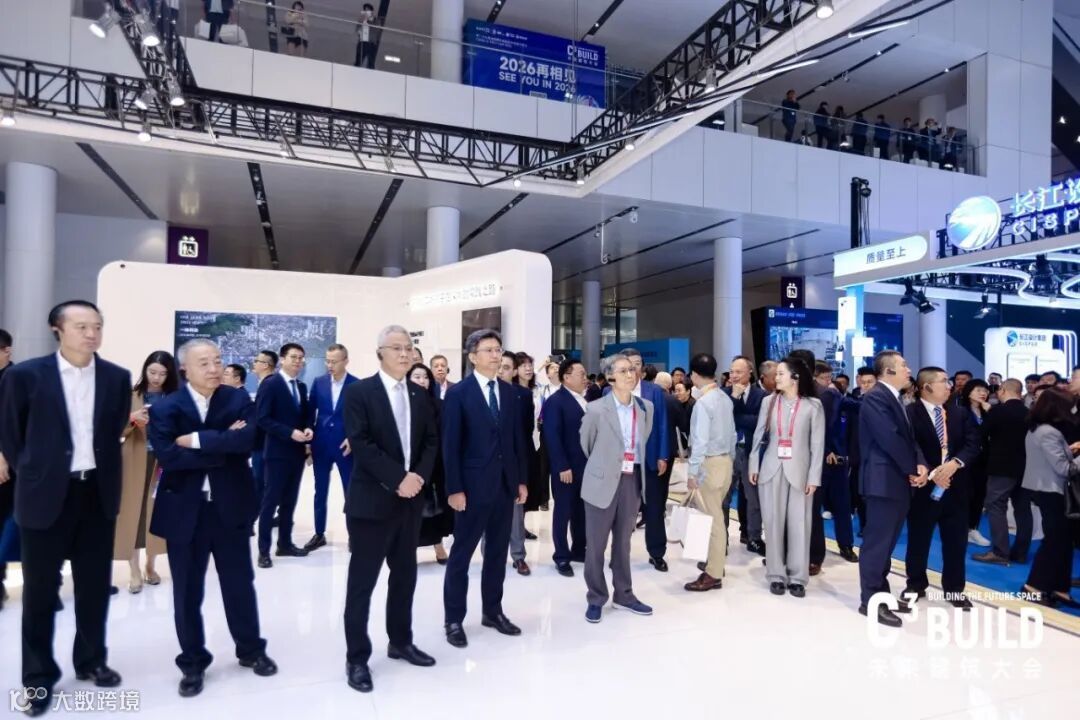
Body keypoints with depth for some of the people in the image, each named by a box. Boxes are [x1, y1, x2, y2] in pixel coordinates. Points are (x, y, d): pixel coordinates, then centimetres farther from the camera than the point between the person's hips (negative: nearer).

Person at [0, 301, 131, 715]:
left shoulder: (117, 378, -1)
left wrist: (102, 472, 10)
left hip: (98, 493, 3)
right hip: (45, 495, -2)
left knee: (95, 584, 13)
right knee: (40, 588, 10)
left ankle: (91, 660, 31)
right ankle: (39, 676, 26)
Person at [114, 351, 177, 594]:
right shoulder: (132, 395, 0)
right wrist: (132, 419, -22)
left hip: (163, 462, 1)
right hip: (135, 462, -1)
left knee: (157, 513, 7)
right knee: (132, 512, 1)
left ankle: (150, 565, 23)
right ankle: (135, 571, 9)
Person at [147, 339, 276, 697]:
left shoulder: (238, 399, -1)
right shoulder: (165, 408, -4)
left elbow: (247, 440, -19)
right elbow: (168, 455, -19)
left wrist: (197, 440, -19)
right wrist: (223, 446, -18)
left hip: (230, 507, 1)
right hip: (184, 511, 0)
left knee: (240, 584, 13)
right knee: (187, 592, 11)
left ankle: (251, 650, 33)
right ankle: (193, 662, 30)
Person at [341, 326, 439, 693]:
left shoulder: (421, 395, 9)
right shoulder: (358, 392, -7)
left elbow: (431, 441, 7)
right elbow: (360, 443, -16)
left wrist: (419, 476, -10)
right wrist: (398, 479, -20)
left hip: (411, 498, 5)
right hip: (372, 499, -5)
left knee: (405, 575, 16)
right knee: (362, 581, 4)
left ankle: (401, 642, 32)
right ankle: (357, 657, 18)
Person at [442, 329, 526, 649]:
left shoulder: (509, 392, 9)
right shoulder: (458, 393, -7)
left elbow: (516, 439, 11)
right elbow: (450, 445, -9)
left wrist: (522, 480, 7)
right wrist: (454, 488, -14)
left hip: (506, 484, 5)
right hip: (473, 485, -5)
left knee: (498, 552, 14)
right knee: (461, 553, 6)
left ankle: (493, 611, 28)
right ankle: (454, 619, 18)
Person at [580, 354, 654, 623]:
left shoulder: (646, 407, 1)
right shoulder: (596, 409, -13)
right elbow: (586, 444, 3)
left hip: (632, 480, 4)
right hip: (603, 482, -4)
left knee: (623, 541, 18)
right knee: (596, 544, 6)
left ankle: (623, 594, 34)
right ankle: (596, 598, 23)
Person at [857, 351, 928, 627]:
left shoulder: (893, 398, 16)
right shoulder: (875, 397, -14)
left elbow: (908, 437, 14)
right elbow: (890, 439, -19)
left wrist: (920, 464, -3)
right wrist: (913, 469, -9)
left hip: (899, 480, 10)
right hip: (884, 480, -9)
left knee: (887, 541, 15)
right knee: (877, 542, -3)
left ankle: (881, 593, 25)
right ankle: (870, 600, 5)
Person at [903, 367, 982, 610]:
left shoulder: (961, 413, 8)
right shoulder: (909, 413, -8)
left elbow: (973, 443, -2)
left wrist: (954, 463, -18)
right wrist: (931, 473, -21)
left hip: (955, 487, 4)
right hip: (924, 487, -4)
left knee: (956, 541, 11)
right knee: (918, 540, 8)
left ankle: (954, 589, 26)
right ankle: (916, 585, 24)